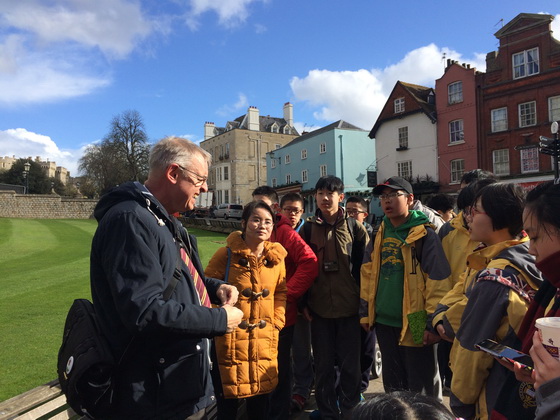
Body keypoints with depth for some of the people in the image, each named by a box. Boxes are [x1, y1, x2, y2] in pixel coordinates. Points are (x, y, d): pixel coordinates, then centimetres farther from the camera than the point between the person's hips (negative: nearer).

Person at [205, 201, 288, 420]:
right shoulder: (226, 254, -11)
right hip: (230, 336, -3)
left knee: (261, 390, 17)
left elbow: (281, 292, 10)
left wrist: (277, 323, 2)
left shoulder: (276, 257, 1)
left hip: (265, 338, 4)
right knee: (228, 392, 10)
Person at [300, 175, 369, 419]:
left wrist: (363, 299, -1)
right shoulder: (308, 228, 4)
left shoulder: (354, 228, 1)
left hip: (349, 306, -1)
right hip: (319, 307, 1)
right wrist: (303, 302, 2)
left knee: (350, 365, 9)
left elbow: (366, 266, 3)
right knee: (323, 365, 12)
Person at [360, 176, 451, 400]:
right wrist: (365, 311, 11)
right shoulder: (380, 234, 8)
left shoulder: (424, 234, -11)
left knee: (422, 388, 9)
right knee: (393, 384, 21)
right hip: (384, 321, 6)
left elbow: (438, 280, -14)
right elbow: (368, 274, 12)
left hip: (414, 323, -6)